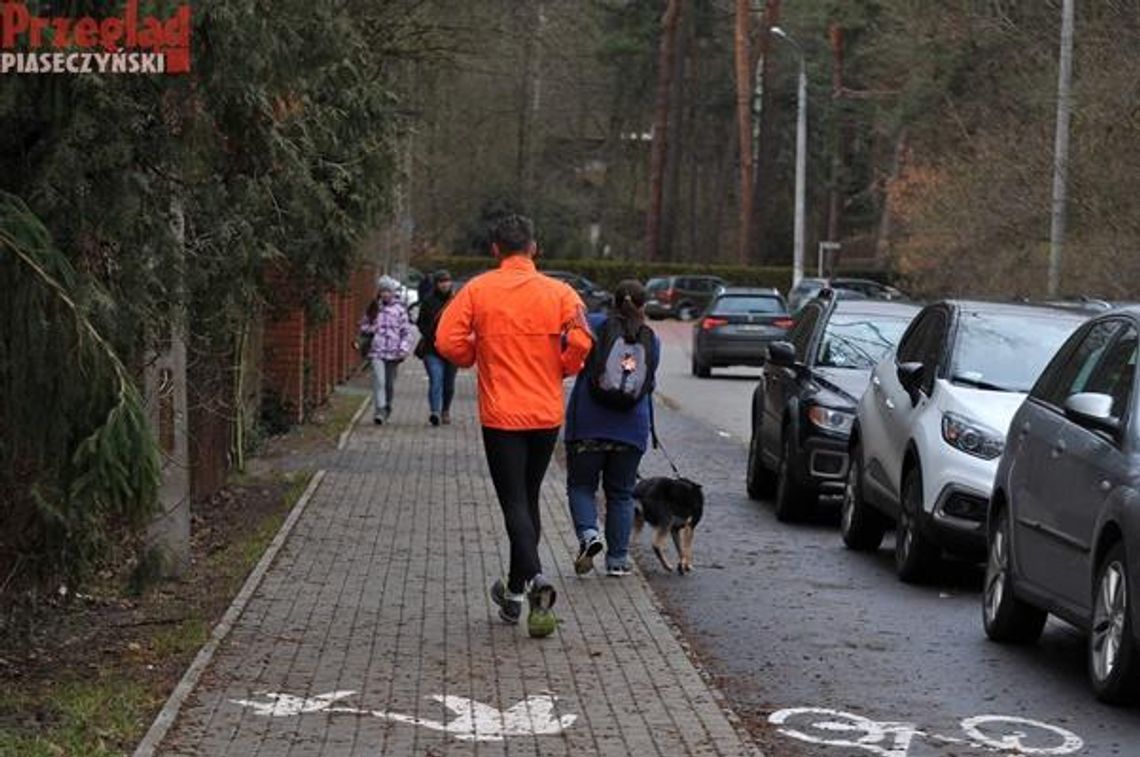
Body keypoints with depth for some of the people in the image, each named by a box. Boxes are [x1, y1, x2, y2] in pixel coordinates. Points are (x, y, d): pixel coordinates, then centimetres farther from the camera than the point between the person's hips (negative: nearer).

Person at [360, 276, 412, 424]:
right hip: (377, 351, 0)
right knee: (379, 380, -16)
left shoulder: (399, 309, 4)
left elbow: (406, 331, 3)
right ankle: (379, 411, -17)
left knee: (390, 384, 9)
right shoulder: (374, 307, 8)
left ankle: (387, 408, 31)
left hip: (393, 352, 0)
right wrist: (372, 328, -5)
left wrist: (404, 348, -9)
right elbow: (364, 326, 17)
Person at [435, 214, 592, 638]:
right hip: (547, 413, 3)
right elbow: (580, 342, -13)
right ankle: (516, 590, 26)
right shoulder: (559, 293, -2)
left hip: (501, 415, -3)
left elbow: (448, 341, -11)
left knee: (515, 504, -3)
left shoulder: (477, 290, -4)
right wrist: (558, 371, 6)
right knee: (528, 499, 17)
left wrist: (476, 358, 9)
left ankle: (535, 581, -25)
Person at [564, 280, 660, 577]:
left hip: (588, 422, -2)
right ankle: (617, 559, 10)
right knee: (621, 493, 12)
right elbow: (649, 383, 13)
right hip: (631, 427, 2)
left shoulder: (593, 324, -2)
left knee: (581, 485, 11)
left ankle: (588, 534, -14)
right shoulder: (651, 339, 6)